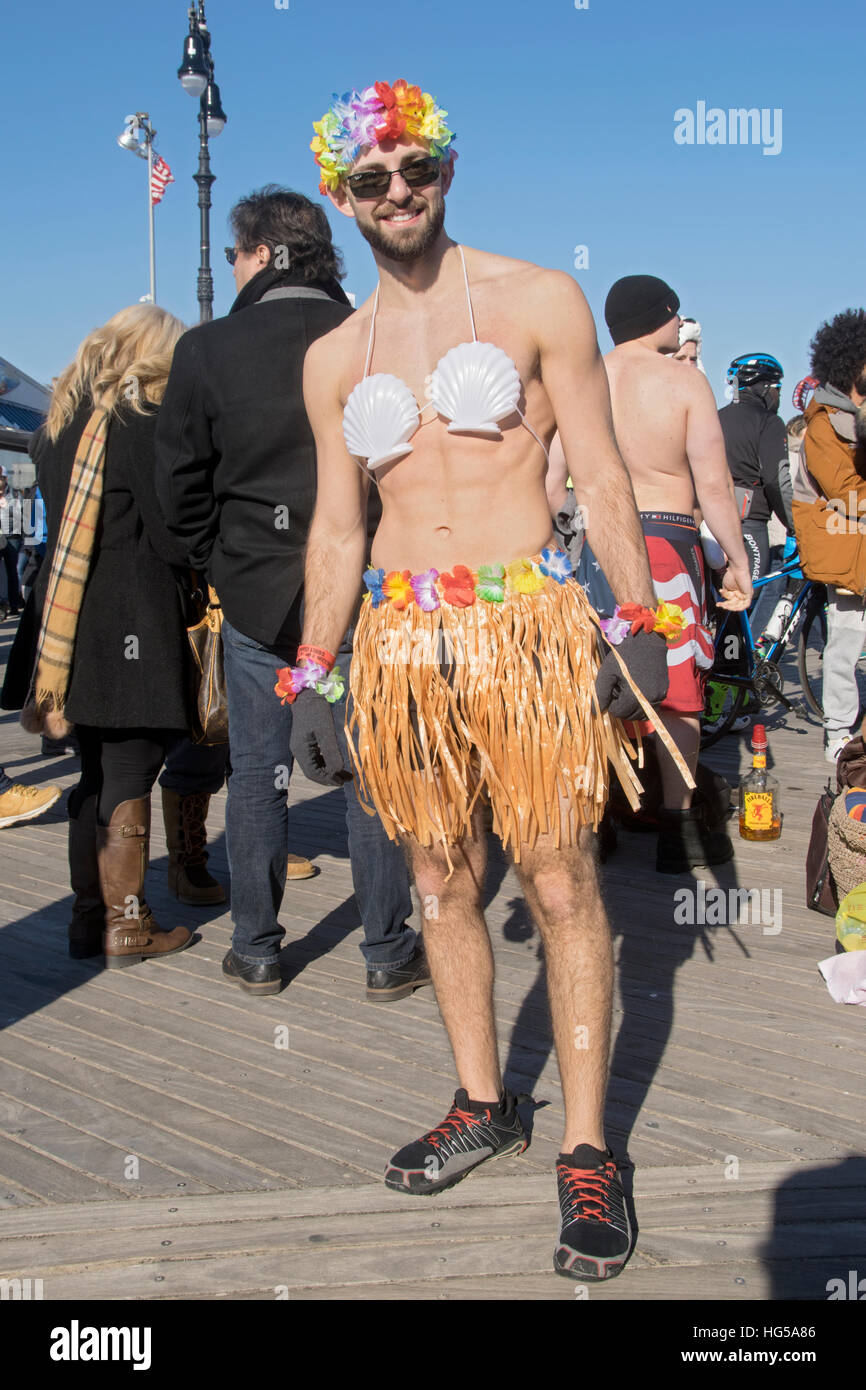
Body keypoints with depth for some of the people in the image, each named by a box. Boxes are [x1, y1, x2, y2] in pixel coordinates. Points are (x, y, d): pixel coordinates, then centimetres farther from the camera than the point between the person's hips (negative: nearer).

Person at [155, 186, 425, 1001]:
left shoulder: (206, 350, -3)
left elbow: (180, 482, 0)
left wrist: (220, 565, 12)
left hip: (257, 590, 0)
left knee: (257, 773, 11)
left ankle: (256, 952, 20)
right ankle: (388, 955, 15)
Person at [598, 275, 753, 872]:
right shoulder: (684, 380, -6)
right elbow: (714, 485, -9)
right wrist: (738, 563, -1)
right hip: (668, 540, -3)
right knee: (677, 688, 7)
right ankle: (679, 829, 11)